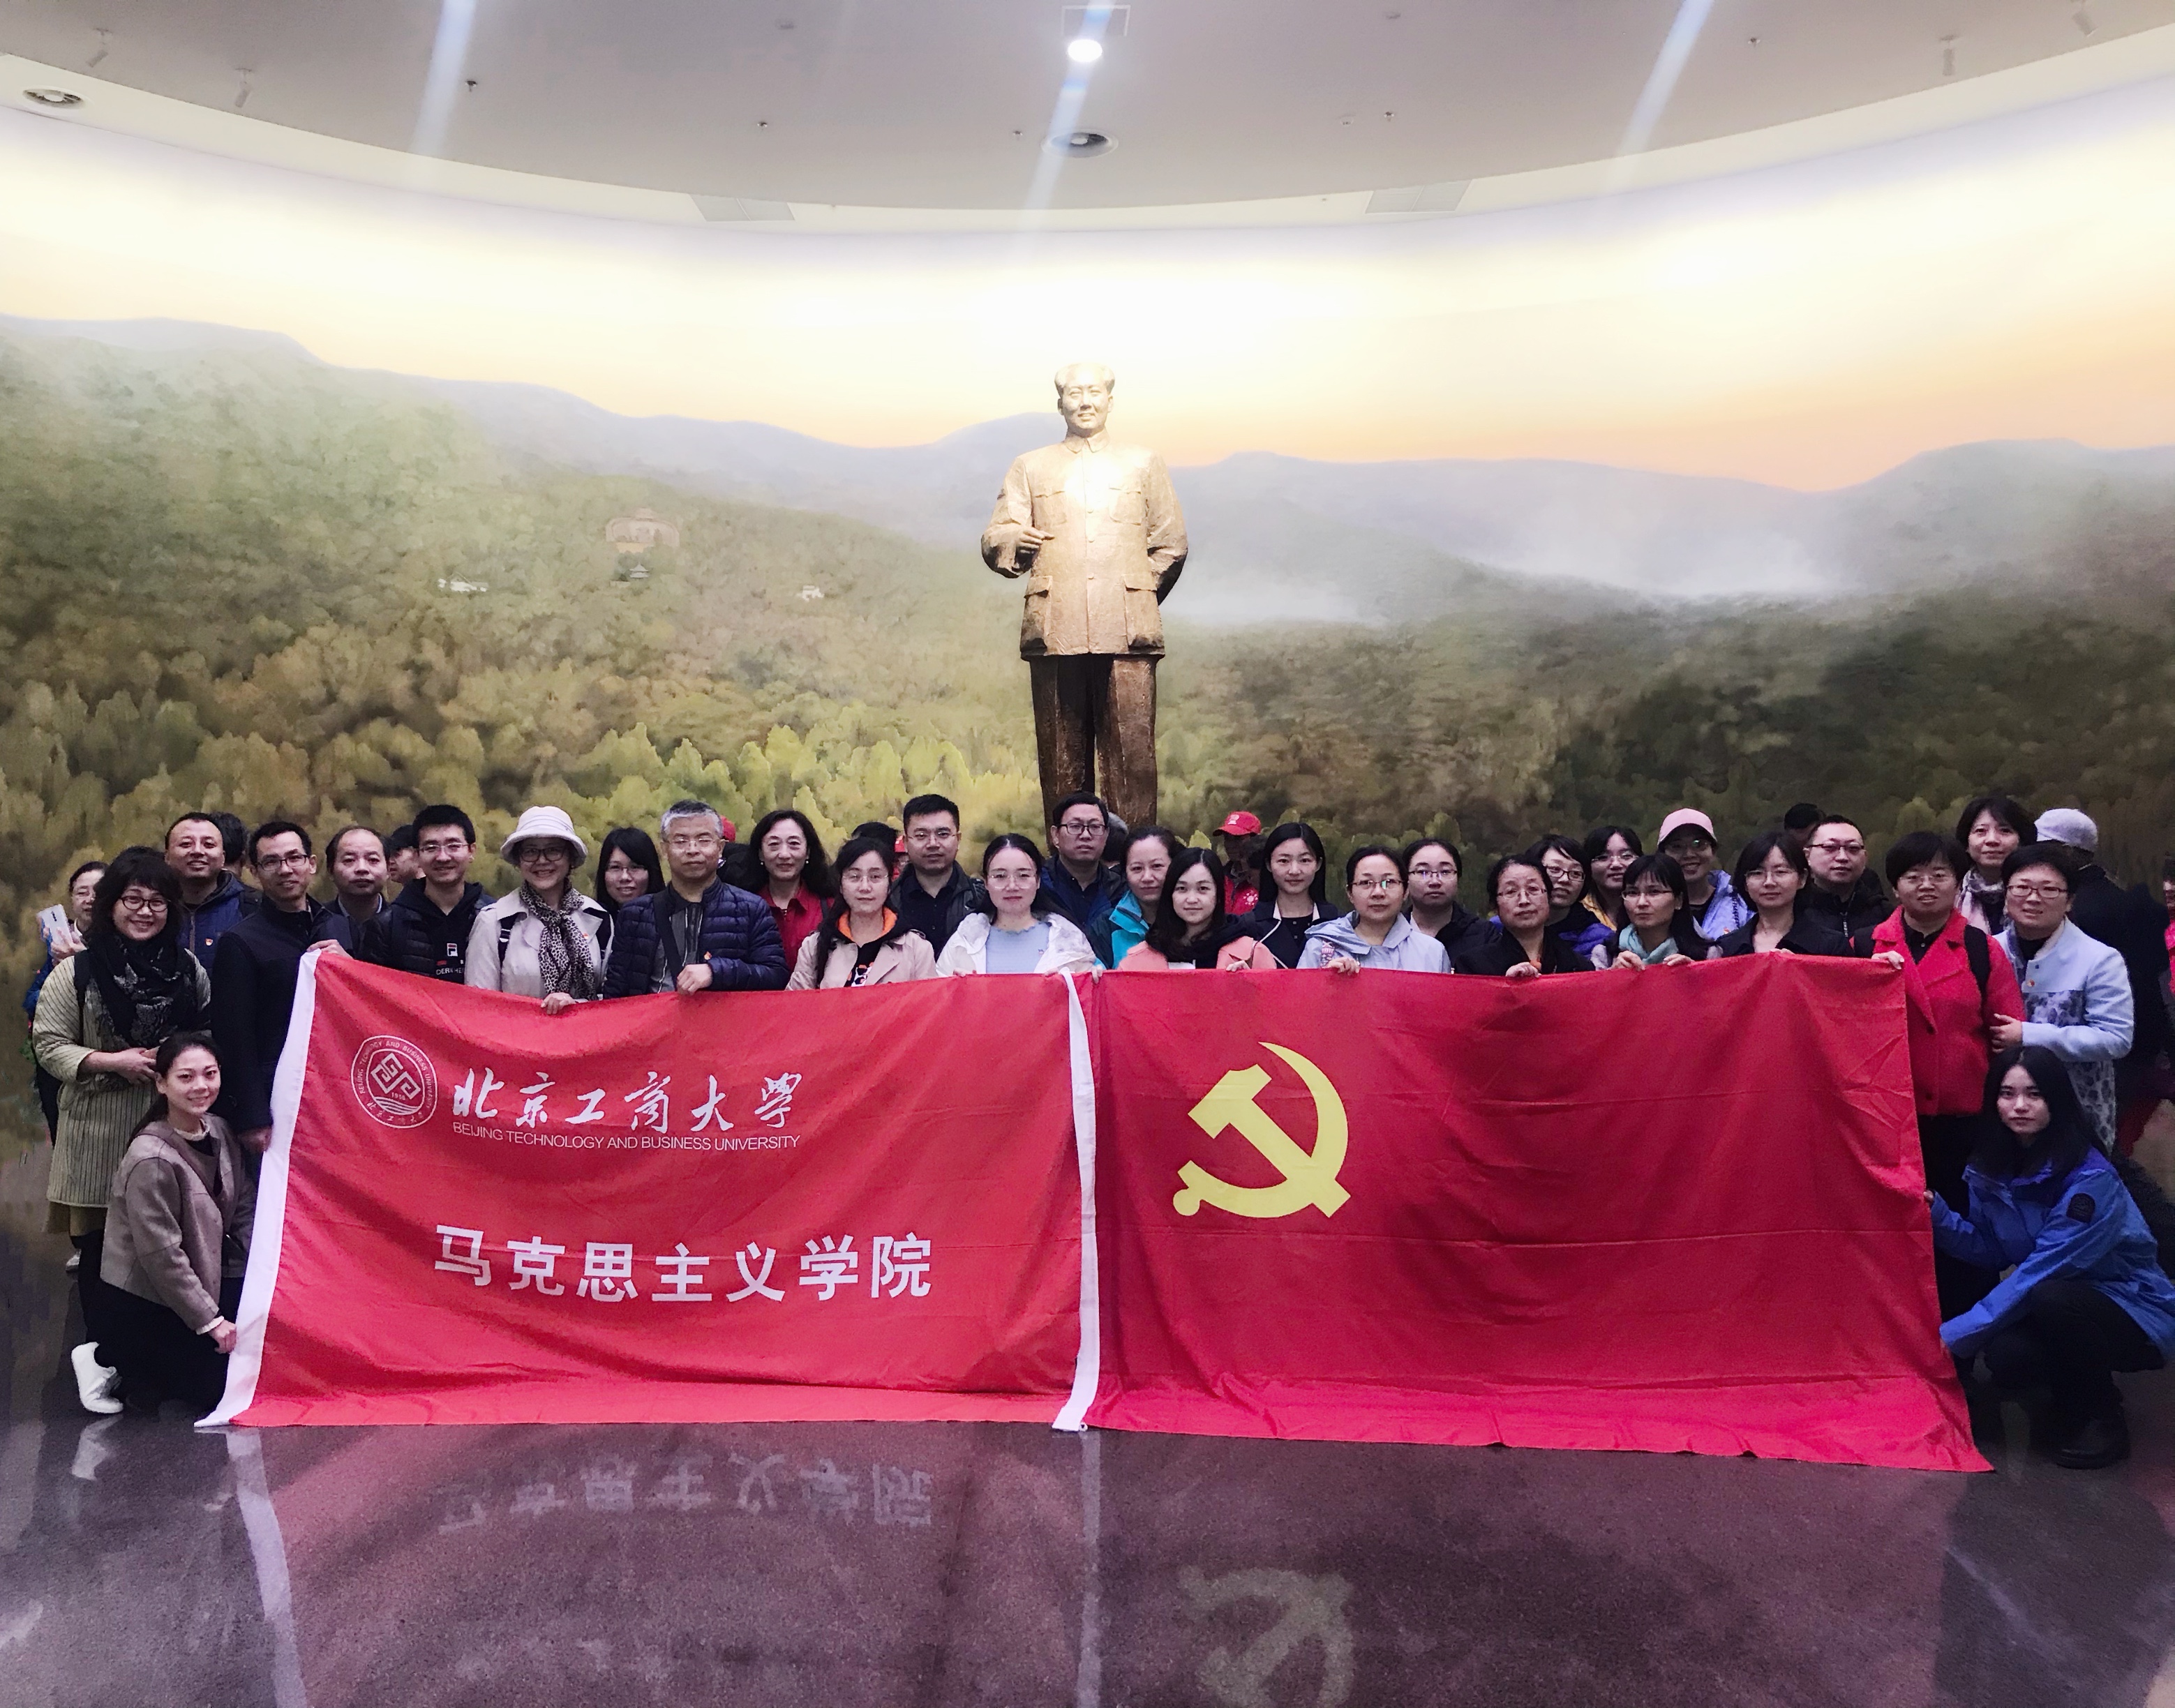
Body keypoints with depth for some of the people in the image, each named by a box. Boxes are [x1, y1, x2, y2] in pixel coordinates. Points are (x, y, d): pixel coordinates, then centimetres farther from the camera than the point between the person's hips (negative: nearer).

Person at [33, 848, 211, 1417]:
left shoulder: (188, 968, 7)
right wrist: (112, 1061, -15)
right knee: (102, 1243, 3)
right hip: (101, 1131, -2)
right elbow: (48, 1045, -3)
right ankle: (101, 1352, 17)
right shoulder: (78, 970, -2)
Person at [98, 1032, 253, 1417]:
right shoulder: (151, 1160, -26)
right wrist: (210, 1320, -18)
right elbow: (162, 1255, -23)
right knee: (221, 1386, -7)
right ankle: (131, 1371, 14)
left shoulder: (218, 1131, -2)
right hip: (147, 1299, -8)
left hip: (205, 1273, 8)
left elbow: (244, 1210, 4)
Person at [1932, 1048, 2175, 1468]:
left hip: (2134, 1312, -5)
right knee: (2006, 1360, -27)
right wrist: (1936, 1213, -19)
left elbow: (2036, 1275, -28)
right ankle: (2071, 1400, 10)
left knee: (2053, 1300, -36)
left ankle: (2100, 1417, -9)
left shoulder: (2091, 1180, -25)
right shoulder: (1990, 1167, -4)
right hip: (2054, 1307, 5)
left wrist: (1953, 1335, -27)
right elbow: (1990, 1252, -1)